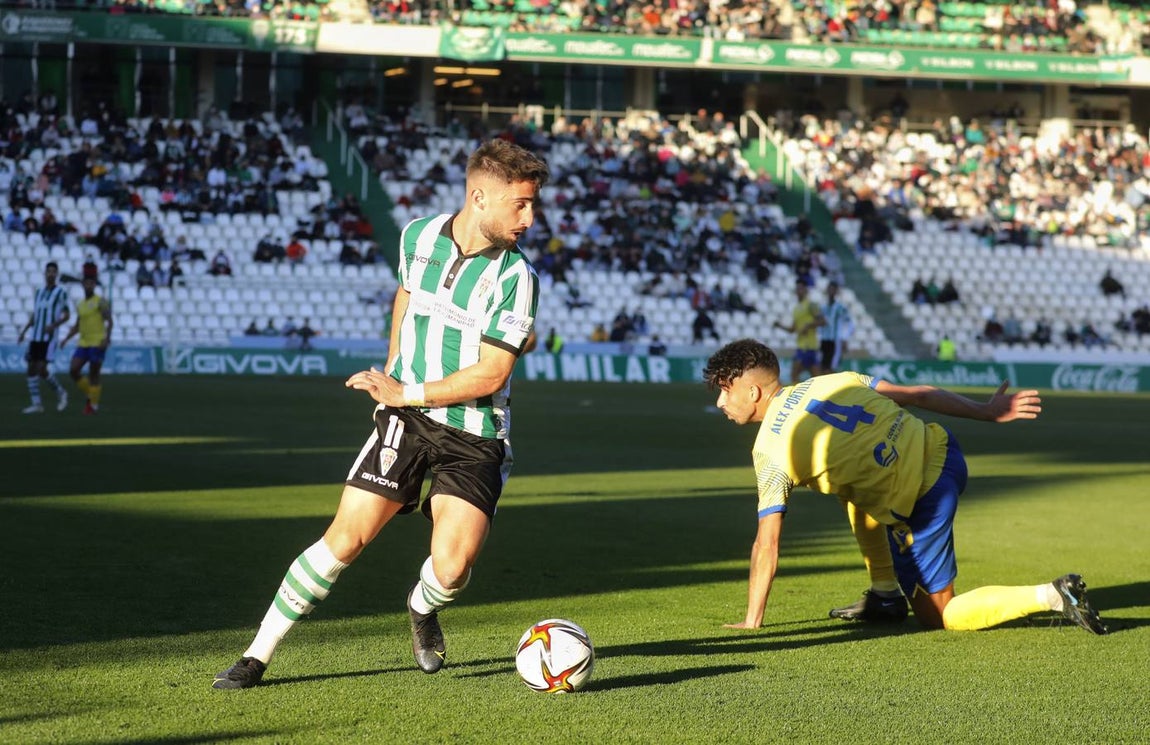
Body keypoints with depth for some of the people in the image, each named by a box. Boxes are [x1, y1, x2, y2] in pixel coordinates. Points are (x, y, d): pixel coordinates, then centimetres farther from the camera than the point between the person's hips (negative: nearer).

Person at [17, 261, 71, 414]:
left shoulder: (61, 293, -2)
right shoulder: (39, 292, 14)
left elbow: (67, 316, -1)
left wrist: (54, 325, -19)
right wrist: (24, 331, 9)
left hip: (49, 338, -6)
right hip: (35, 337, 6)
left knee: (41, 370, -15)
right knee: (31, 369, -1)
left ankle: (60, 392, 8)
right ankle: (36, 404, 3)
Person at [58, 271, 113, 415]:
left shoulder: (100, 302, -4)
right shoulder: (80, 305, 16)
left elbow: (109, 321, -11)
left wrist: (107, 338, -24)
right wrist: (66, 338, 13)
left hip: (97, 343, -6)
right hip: (83, 343, 6)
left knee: (93, 374, -4)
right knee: (73, 371, -4)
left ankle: (93, 404, 7)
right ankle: (89, 394, 15)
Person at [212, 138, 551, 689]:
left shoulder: (515, 277, -12)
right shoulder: (418, 237, 0)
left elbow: (491, 374, -15)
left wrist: (406, 393, -15)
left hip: (475, 438, -2)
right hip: (406, 419, 2)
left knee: (452, 567, -17)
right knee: (346, 539, -7)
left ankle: (423, 608, 21)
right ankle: (258, 655, 3)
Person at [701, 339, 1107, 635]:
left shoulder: (770, 449, -8)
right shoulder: (829, 382, 9)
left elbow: (767, 543, -10)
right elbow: (917, 394, 10)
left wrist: (750, 622, -3)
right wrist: (987, 411, 19)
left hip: (920, 504, -8)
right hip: (943, 452, 8)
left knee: (937, 617, 8)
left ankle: (1051, 595, -9)